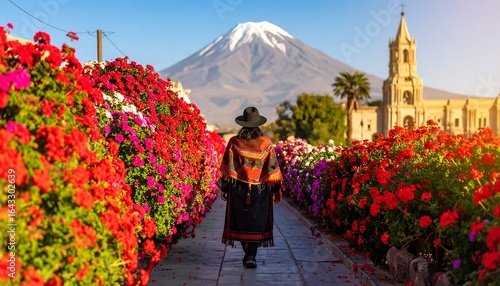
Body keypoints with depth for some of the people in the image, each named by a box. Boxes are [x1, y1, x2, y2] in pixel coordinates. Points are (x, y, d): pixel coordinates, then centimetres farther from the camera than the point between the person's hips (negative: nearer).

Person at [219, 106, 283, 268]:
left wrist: (224, 188, 5)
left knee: (241, 220, 12)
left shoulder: (234, 143, -5)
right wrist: (276, 189, 6)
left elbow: (227, 169, -3)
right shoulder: (266, 144, -5)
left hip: (238, 189, 0)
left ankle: (248, 254, 18)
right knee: (257, 222, 5)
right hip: (260, 190, 0)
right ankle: (251, 256, -4)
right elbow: (272, 168, -2)